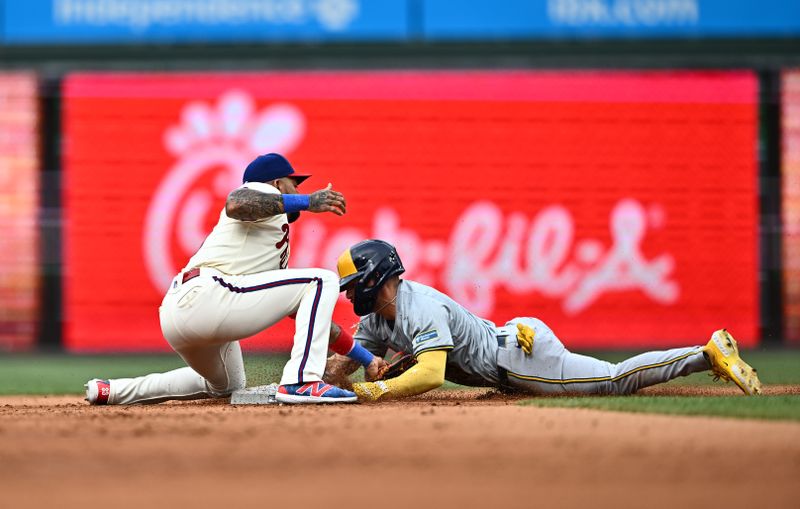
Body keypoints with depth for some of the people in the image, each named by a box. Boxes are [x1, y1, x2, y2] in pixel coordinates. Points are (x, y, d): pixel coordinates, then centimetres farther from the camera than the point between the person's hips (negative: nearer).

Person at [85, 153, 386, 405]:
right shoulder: (262, 191, 9)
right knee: (322, 280, -7)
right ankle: (301, 381, -19)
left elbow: (311, 315, 35)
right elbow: (235, 204, -18)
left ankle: (110, 391, 31)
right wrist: (305, 202, -17)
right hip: (206, 293, -10)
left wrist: (363, 357, 32)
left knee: (227, 385, 36)